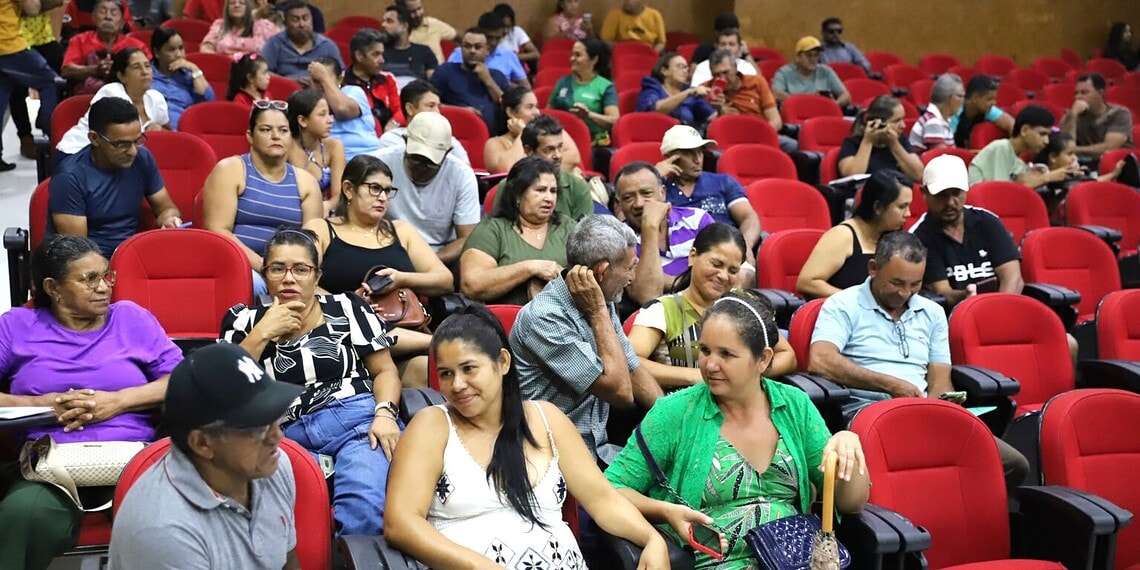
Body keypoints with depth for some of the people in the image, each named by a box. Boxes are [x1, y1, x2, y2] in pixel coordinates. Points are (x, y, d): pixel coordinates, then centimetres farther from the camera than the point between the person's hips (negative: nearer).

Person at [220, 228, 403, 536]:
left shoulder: (346, 308, 14)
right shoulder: (244, 321, 17)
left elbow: (385, 370, 14)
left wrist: (385, 414, -6)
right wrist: (261, 335, -1)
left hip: (358, 421, -1)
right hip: (286, 436, 1)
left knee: (365, 509, -32)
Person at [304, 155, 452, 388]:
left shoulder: (401, 231, 24)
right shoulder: (319, 229, 14)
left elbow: (445, 281, 14)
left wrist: (402, 279, -5)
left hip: (406, 330, 2)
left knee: (426, 367, -35)